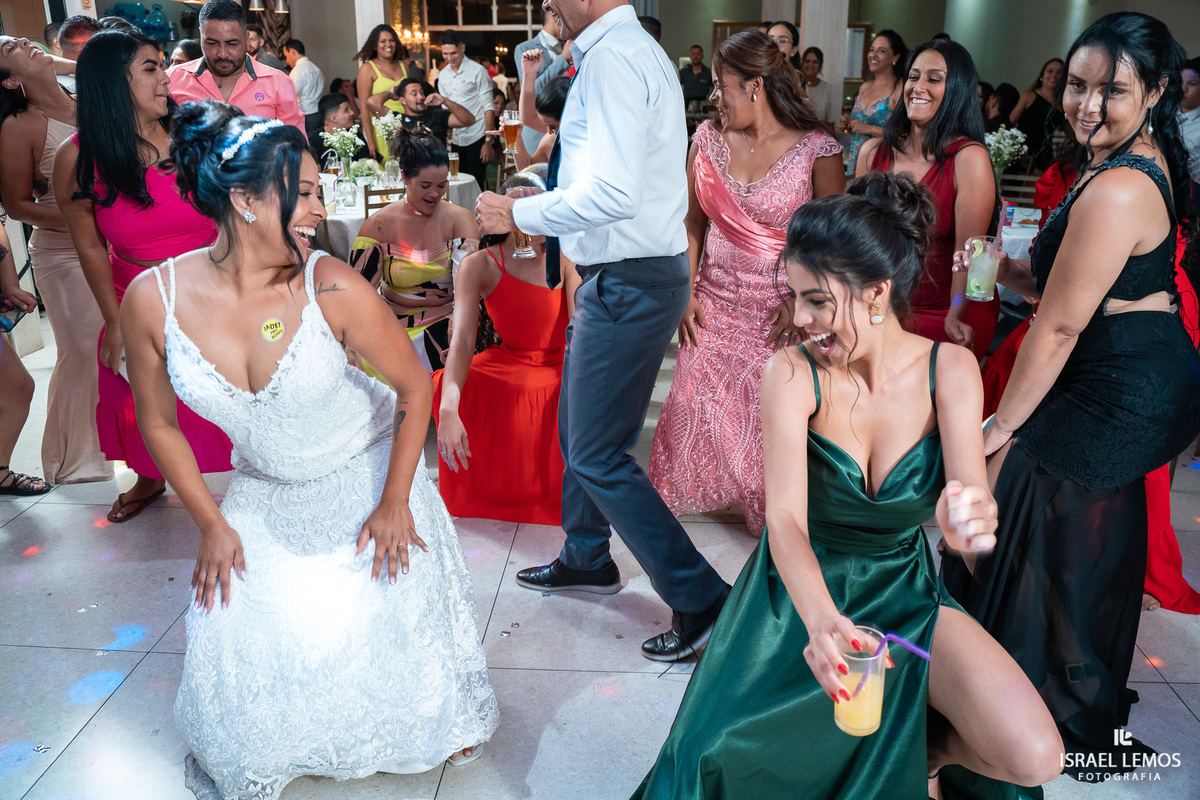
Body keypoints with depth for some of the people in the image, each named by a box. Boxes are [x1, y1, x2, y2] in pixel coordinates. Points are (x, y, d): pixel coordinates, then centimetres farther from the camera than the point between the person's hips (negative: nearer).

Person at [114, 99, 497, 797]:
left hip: (368, 473, -2)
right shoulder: (153, 300, -20)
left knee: (388, 609, -3)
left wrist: (394, 502, -12)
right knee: (239, 626, -3)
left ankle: (434, 722, 33)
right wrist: (212, 524, -2)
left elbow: (415, 384, -15)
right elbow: (160, 423, -4)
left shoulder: (333, 288, -27)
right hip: (265, 492, 2)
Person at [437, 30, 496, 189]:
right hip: (456, 139, 5)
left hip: (476, 138, -5)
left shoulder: (477, 71, -5)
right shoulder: (442, 75, 12)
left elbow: (488, 107, -7)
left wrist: (489, 141, -12)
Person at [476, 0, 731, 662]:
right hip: (619, 277, 11)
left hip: (629, 285, -11)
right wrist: (547, 212, 15)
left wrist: (519, 214, -15)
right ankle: (586, 559, 41)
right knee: (576, 428, 22)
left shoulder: (613, 57, -17)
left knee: (597, 457, -4)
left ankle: (701, 600, 6)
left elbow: (613, 194, -28)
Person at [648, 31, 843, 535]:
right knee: (697, 405, 8)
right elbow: (693, 220, 8)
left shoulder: (816, 150, -10)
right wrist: (687, 290, 0)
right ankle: (672, 498, 32)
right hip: (715, 302, 3)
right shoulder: (708, 138, 1)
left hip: (780, 310, -3)